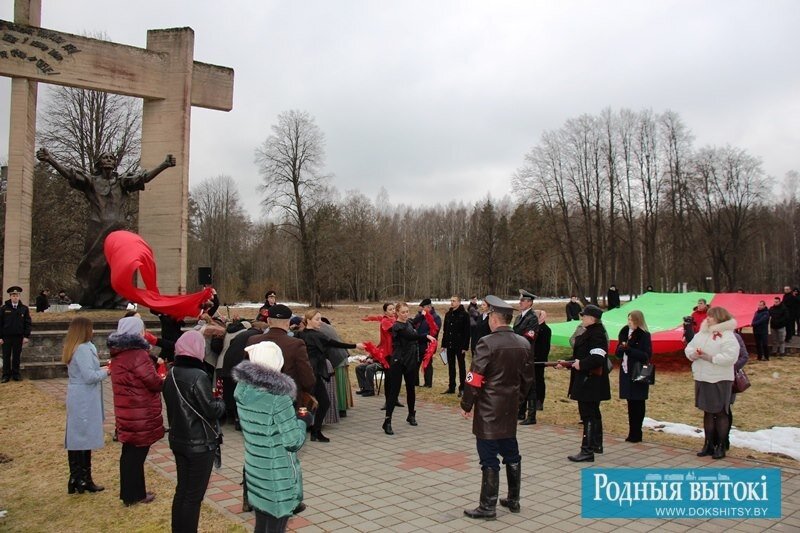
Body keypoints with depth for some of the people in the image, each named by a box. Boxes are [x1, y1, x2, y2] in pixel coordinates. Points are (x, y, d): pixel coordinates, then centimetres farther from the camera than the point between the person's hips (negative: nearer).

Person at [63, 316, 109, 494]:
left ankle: (76, 479, 19)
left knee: (75, 437, 12)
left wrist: (100, 370, 9)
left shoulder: (73, 348, 12)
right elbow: (89, 376, -23)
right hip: (85, 400, -10)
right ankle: (83, 480, 5)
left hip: (76, 398, 10)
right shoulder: (84, 349, -19)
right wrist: (105, 372, -7)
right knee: (85, 438, -2)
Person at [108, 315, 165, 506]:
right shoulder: (137, 354, -20)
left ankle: (129, 492, 27)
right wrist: (163, 381, 2)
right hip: (141, 413, -8)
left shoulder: (118, 353, 8)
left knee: (130, 452, 17)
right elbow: (154, 382, -18)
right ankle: (134, 495, 13)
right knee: (137, 453, 3)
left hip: (125, 410, 8)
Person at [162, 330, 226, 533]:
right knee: (194, 495, 3)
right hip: (200, 444, -8)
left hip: (178, 440, 8)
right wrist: (221, 401, 0)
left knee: (182, 490, 18)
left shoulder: (171, 375, 4)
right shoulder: (198, 376, -21)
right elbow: (212, 411, -19)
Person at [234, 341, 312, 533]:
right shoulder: (278, 396, -23)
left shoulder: (243, 389, -2)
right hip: (278, 476, -6)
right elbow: (293, 441, -19)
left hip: (255, 470, 7)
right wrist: (303, 421, -2)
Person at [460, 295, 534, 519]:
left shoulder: (488, 343, -17)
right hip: (510, 410, 7)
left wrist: (466, 405, -7)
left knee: (489, 458, 0)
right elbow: (527, 377, 11)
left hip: (488, 410, -7)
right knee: (511, 454, 18)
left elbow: (475, 378, -18)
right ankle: (513, 500, 29)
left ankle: (488, 506, 8)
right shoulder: (524, 344, 4)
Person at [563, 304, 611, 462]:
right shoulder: (589, 332, 13)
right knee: (593, 413, 20)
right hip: (590, 384, 11)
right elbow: (582, 355, 19)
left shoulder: (596, 334, -19)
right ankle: (596, 445, 33)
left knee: (588, 415, -7)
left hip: (589, 383, -11)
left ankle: (587, 451, -3)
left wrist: (581, 364, -19)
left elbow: (598, 358, -29)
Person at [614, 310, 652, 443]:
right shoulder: (625, 332, 8)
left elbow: (646, 356, -15)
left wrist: (628, 349, -21)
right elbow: (618, 352, 13)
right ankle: (633, 432, 18)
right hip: (626, 372, 6)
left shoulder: (644, 336, -9)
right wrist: (621, 348, -10)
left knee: (637, 404, 1)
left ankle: (636, 433, 8)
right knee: (631, 403, 10)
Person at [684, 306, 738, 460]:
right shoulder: (701, 334, 11)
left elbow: (730, 357, -23)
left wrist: (711, 358, -23)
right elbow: (689, 348, 12)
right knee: (707, 412, 14)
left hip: (720, 380, -7)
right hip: (702, 379, 7)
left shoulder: (727, 336, -12)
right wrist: (693, 354, -9)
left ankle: (721, 446, 12)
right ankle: (709, 444, 23)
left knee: (720, 413, 3)